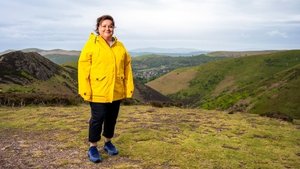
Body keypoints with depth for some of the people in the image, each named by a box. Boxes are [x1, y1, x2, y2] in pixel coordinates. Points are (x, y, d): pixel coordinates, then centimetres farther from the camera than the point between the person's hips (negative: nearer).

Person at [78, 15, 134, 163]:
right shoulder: (91, 44, -5)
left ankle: (108, 142, 35)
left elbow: (127, 67, 10)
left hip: (116, 91, 5)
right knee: (98, 118, 2)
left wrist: (129, 87, 6)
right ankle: (92, 147, 20)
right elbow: (83, 67, -9)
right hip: (98, 91, -4)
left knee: (112, 118, 15)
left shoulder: (120, 46, 8)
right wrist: (85, 89, -15)